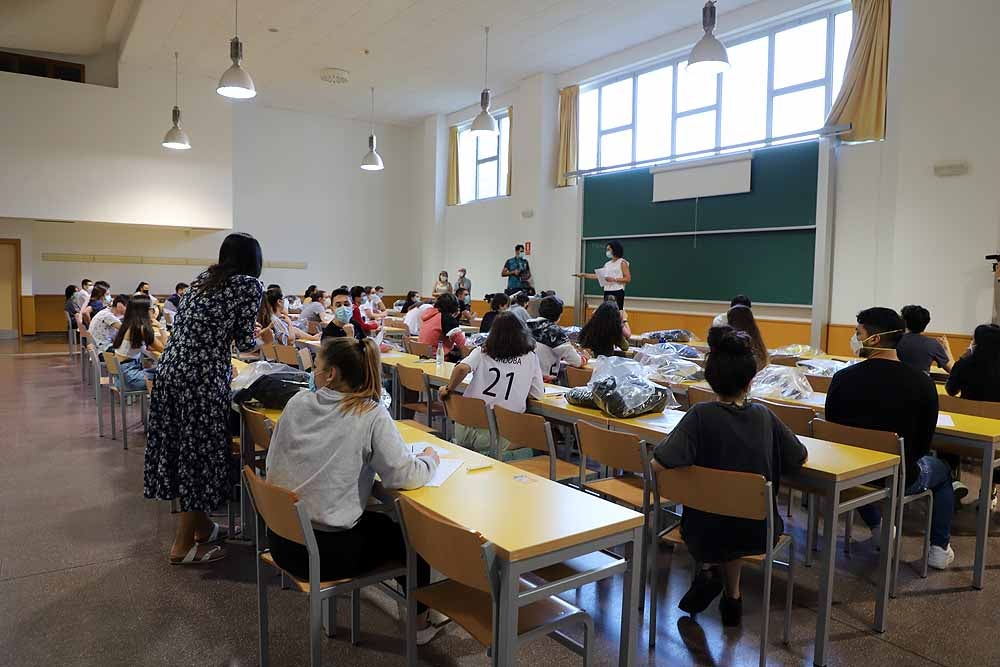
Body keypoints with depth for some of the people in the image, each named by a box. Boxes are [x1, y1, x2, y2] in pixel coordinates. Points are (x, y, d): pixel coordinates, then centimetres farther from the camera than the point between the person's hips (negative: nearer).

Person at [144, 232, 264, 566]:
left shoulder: (203, 278, 17)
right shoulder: (250, 285, -3)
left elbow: (184, 326, 20)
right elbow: (245, 342, -4)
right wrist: (259, 340, 18)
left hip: (169, 368, 8)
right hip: (201, 377, -8)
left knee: (184, 450, 16)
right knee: (202, 454, 3)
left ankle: (202, 527, 32)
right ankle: (183, 545, 11)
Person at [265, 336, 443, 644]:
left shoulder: (297, 403, -2)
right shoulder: (370, 414, -16)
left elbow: (272, 463, 6)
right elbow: (405, 476, -20)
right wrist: (429, 460, 0)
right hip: (326, 552, -5)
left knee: (381, 522, 29)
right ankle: (420, 621, 37)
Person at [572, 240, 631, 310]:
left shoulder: (622, 262, -2)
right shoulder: (607, 264, 17)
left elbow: (628, 279, -9)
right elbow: (599, 276, 16)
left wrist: (614, 279, -17)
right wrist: (584, 275, 13)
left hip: (617, 292, -6)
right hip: (607, 292, 6)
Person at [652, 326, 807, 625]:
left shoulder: (701, 415, -20)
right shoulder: (763, 415, -9)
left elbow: (658, 464, -27)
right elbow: (799, 458, 5)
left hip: (707, 533, -2)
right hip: (759, 533, 2)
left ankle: (708, 569, 12)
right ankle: (732, 596, 31)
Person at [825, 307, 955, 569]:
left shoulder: (843, 378, -15)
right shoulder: (921, 383, -17)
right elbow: (924, 443, -6)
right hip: (900, 478, -1)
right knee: (942, 470, 32)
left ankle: (877, 528, 45)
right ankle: (939, 548, 30)